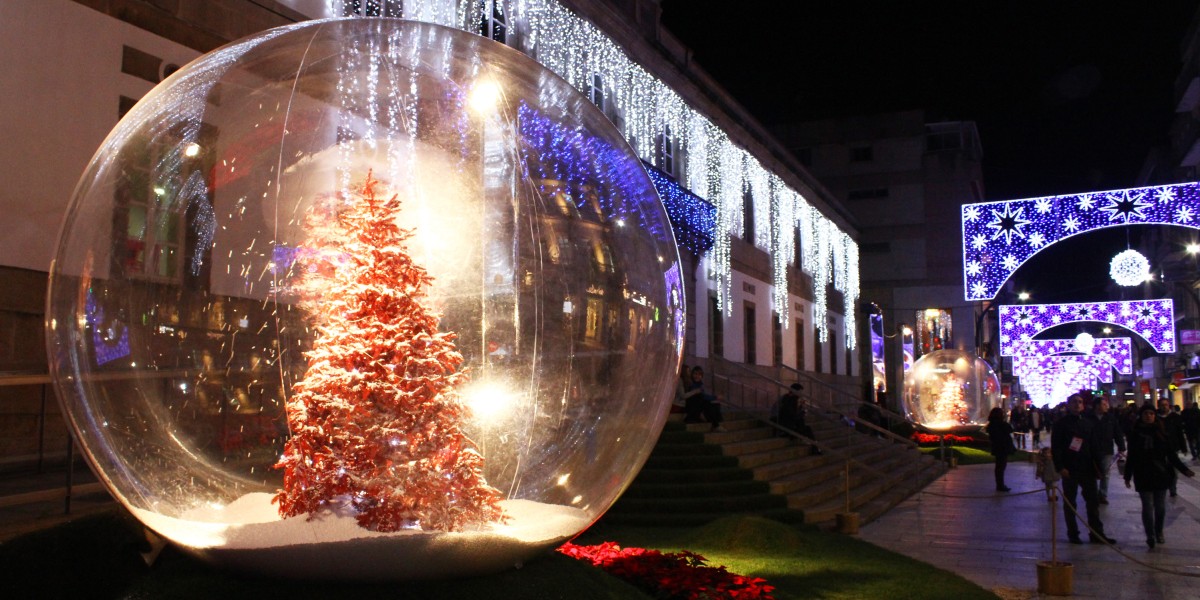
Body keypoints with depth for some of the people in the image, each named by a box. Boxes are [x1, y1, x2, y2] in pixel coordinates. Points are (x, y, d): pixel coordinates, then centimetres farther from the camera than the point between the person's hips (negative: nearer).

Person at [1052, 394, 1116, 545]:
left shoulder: (1087, 424, 12)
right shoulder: (1061, 423, -3)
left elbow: (1094, 447, 15)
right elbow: (1055, 447, -8)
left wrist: (1097, 467, 8)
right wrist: (1060, 467, -16)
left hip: (1087, 469, 4)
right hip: (1069, 470, -4)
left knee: (1093, 502, 6)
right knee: (1070, 503, 5)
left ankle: (1097, 534, 12)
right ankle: (1073, 534, 13)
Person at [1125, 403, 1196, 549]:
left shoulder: (1161, 433, 2)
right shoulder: (1136, 434, 0)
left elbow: (1171, 454, 3)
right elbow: (1131, 456, 4)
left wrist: (1184, 469, -6)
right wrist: (1127, 476, 5)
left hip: (1161, 475, 1)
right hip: (1143, 476, -1)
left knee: (1160, 506, 8)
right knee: (1148, 506, -4)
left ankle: (1159, 533, 24)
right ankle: (1150, 535, 0)